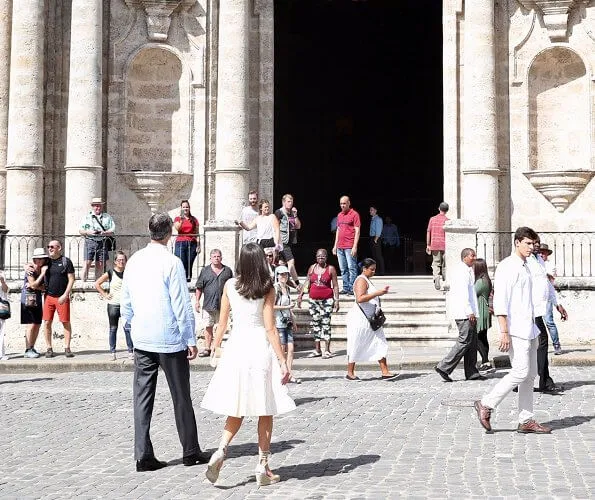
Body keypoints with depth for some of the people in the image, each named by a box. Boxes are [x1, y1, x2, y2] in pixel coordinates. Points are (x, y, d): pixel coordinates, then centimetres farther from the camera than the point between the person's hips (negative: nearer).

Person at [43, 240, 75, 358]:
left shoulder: (66, 262, -1)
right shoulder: (46, 262, 10)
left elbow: (71, 279, -4)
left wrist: (65, 295, -12)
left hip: (62, 297, -3)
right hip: (48, 296, 3)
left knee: (66, 322, -1)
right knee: (47, 323, 1)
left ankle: (67, 348, 6)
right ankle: (49, 348, 8)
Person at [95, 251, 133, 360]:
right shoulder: (110, 273, -1)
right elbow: (97, 284, 4)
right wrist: (104, 294, -1)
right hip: (113, 305, 0)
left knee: (128, 328, -6)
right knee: (113, 329, 7)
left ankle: (131, 351, 1)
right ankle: (112, 352, 14)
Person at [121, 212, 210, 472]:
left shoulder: (134, 261, 5)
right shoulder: (172, 262, -13)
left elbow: (125, 304, 11)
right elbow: (182, 305, -13)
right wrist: (191, 339, -7)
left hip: (141, 340, 5)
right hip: (170, 339, -5)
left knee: (142, 397, 6)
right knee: (181, 396, 7)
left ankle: (143, 456, 4)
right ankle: (190, 451, 17)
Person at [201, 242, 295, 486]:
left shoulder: (230, 285, 2)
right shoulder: (267, 289, -6)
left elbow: (222, 322, 7)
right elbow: (270, 328, -10)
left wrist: (215, 345, 24)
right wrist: (283, 362, -7)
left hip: (236, 347, 3)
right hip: (260, 347, -3)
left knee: (238, 410, 14)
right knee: (266, 411, 7)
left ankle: (221, 450, -7)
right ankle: (262, 466, 9)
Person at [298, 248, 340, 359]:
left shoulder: (331, 269, 0)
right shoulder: (312, 268, 8)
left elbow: (335, 286, 0)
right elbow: (307, 283, 14)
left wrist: (337, 300, -5)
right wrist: (300, 295, 8)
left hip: (327, 300, -4)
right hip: (313, 300, 4)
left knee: (325, 323, -6)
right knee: (314, 324, 6)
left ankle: (327, 350, -2)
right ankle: (317, 350, 13)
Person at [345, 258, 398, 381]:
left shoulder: (367, 280, 17)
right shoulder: (361, 280, -14)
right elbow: (360, 298, -28)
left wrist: (381, 292, 18)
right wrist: (377, 293, -28)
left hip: (370, 319, 10)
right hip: (359, 319, -10)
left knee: (380, 344, 3)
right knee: (356, 346, 0)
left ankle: (385, 372, 2)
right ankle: (350, 373, 10)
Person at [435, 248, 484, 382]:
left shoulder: (466, 270, 21)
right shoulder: (462, 271, -12)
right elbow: (463, 293, -20)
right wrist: (470, 312, -22)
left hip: (467, 312, 11)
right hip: (464, 312, -11)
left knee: (472, 341, 10)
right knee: (465, 341, -10)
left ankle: (471, 373, 13)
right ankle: (444, 367, -8)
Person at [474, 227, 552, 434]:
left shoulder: (525, 268, 19)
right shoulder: (507, 267, -9)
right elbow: (500, 301, -16)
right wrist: (504, 331, -22)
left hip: (529, 330, 9)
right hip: (515, 331, -9)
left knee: (530, 374, 8)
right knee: (520, 372, -13)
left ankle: (526, 421, 12)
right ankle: (486, 404, -3)